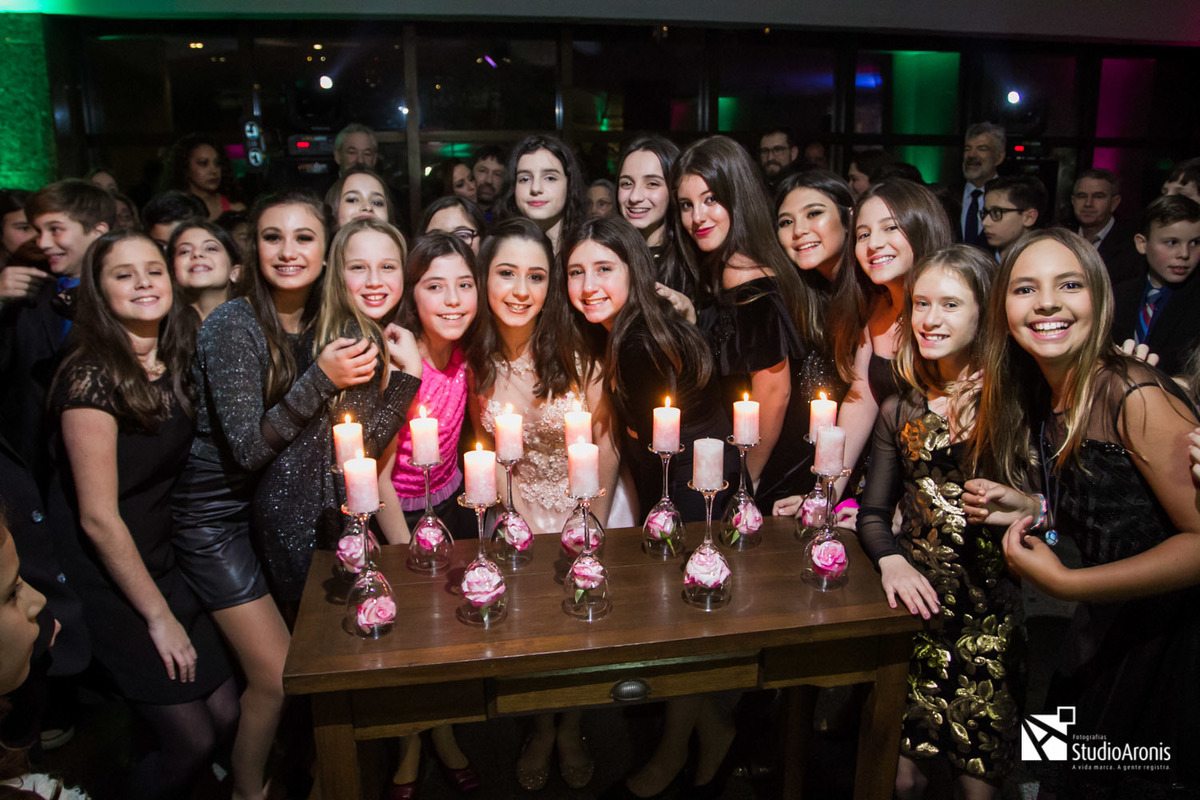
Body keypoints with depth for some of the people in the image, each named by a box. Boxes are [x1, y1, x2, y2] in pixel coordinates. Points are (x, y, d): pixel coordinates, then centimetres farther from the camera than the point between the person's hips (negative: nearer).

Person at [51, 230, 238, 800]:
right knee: (193, 742, 0)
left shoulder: (172, 367, 4)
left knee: (227, 718, 9)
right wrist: (159, 617, -13)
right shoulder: (92, 378, -19)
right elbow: (99, 518, -19)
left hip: (166, 566, 7)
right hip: (114, 587, -7)